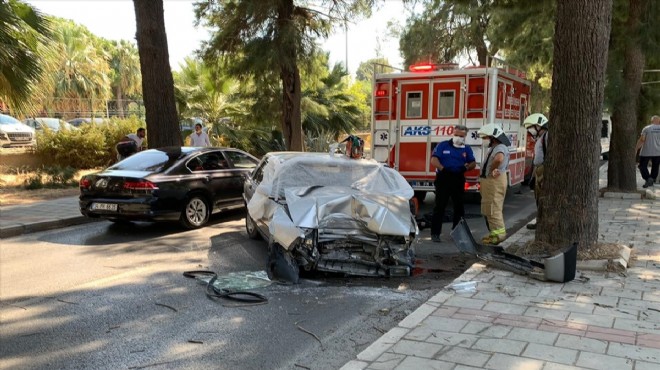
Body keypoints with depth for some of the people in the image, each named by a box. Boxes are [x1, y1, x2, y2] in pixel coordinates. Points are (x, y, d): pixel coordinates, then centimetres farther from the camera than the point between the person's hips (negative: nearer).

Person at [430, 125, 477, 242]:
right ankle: (435, 233, -3)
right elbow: (434, 159, -8)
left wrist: (466, 167, -19)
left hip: (458, 180, 4)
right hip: (443, 178, -4)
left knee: (459, 206, 10)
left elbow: (473, 163, 3)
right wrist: (442, 168, -25)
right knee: (440, 206, -4)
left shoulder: (467, 149, 12)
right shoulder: (442, 145, 2)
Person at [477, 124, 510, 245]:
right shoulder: (493, 148, 18)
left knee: (493, 209, -8)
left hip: (495, 181, -11)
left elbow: (499, 159, -38)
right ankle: (494, 232, 25)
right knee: (488, 209, 16)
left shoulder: (501, 148, -15)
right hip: (488, 181, 11)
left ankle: (499, 234, -3)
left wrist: (492, 169, -22)